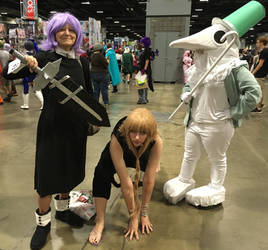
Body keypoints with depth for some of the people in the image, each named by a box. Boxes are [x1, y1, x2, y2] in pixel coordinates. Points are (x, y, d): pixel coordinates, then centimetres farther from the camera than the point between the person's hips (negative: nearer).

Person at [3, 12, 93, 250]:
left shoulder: (82, 61, 4)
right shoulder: (45, 57, -8)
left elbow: (89, 92, 12)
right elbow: (8, 74, -13)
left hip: (76, 125, 5)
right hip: (52, 124, -4)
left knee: (71, 168, 18)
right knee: (48, 172, 5)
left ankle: (63, 209, 43)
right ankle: (43, 221, 28)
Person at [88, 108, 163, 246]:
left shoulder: (156, 141, -37)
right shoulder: (117, 139, -43)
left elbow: (149, 180, -30)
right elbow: (126, 183, -39)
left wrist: (144, 214, -24)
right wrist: (133, 217, -32)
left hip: (143, 156, 5)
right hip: (120, 153, -5)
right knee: (102, 171, -28)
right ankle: (100, 223, -19)